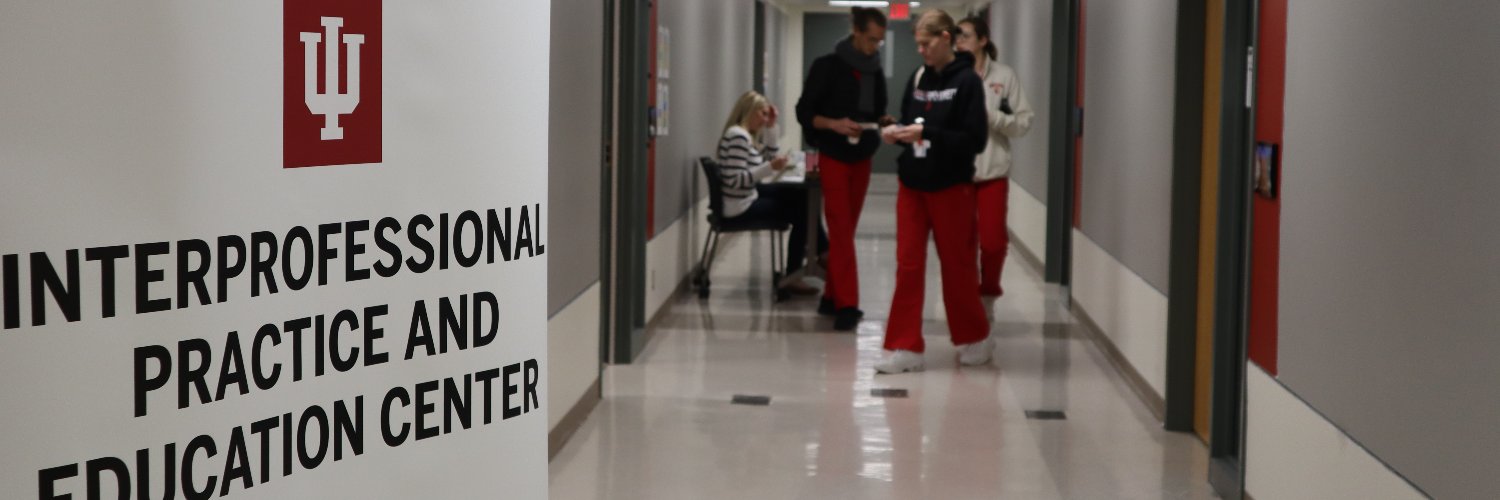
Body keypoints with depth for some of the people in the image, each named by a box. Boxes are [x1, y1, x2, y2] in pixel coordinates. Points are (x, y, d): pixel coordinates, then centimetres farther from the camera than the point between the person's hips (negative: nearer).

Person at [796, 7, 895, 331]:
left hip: (862, 158, 6)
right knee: (840, 230, -10)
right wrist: (834, 124, -23)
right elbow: (804, 112, -7)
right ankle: (846, 305, -13)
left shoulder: (876, 72, 9)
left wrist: (883, 121, -4)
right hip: (834, 157, -6)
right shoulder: (827, 66, -8)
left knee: (846, 230, 8)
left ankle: (832, 297, 15)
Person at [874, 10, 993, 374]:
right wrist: (896, 134, -8)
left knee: (957, 265, 7)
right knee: (908, 265, 1)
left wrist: (926, 134, -23)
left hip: (950, 187, -5)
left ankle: (975, 338, 25)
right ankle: (906, 347, 4)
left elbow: (975, 140, -15)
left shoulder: (967, 81, -10)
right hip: (912, 184, 5)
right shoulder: (918, 78, 7)